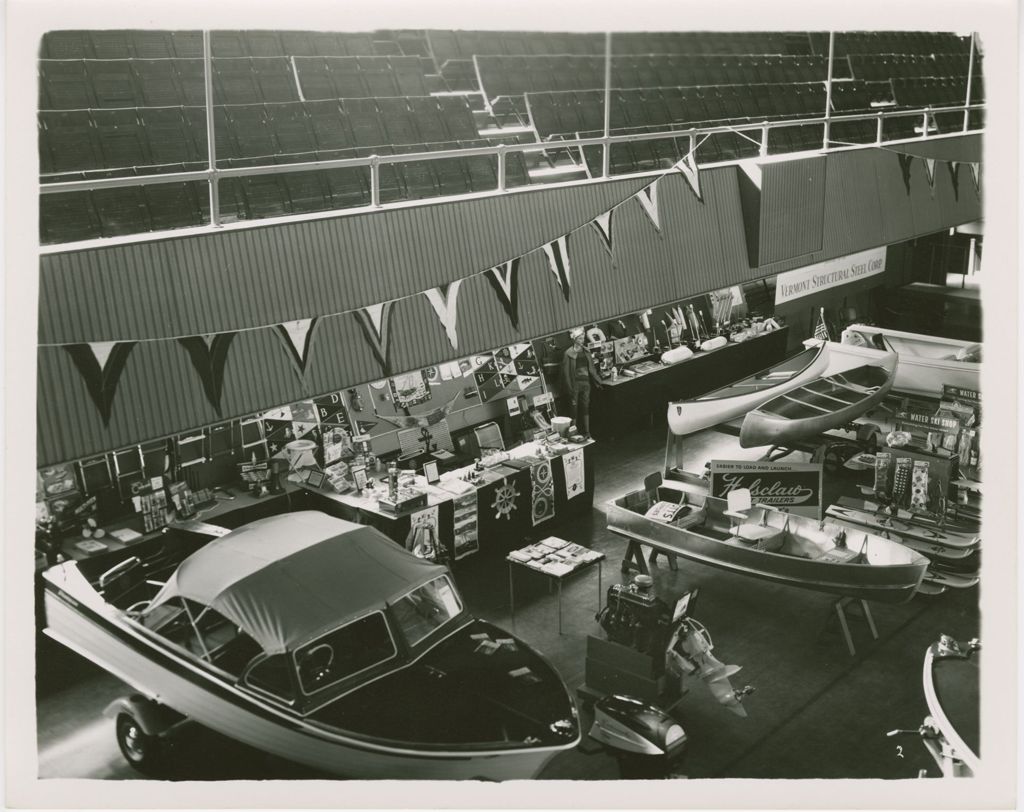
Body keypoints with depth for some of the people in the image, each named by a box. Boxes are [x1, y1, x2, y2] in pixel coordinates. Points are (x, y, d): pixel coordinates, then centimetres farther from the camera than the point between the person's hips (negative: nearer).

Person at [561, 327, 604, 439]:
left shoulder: (586, 352, 10)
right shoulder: (569, 354, -7)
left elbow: (592, 368, 14)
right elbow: (566, 372, -9)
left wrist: (597, 381, 9)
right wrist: (569, 388, -13)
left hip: (586, 383, 5)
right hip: (575, 383, -5)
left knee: (586, 407, 6)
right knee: (574, 409, -2)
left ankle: (587, 432, 10)